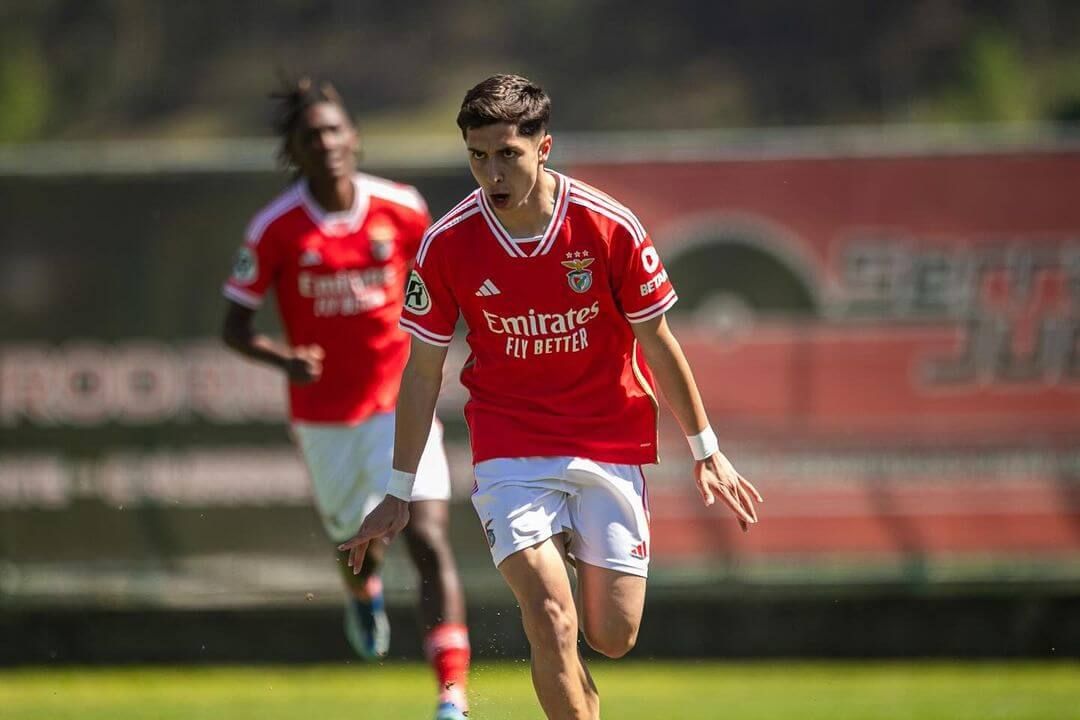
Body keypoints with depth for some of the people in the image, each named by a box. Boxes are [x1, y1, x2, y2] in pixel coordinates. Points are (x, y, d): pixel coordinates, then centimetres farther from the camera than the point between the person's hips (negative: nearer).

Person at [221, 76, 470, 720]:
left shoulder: (401, 208, -7)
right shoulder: (275, 229, -11)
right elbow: (236, 327, -6)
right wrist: (284, 359, -25)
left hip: (401, 401, -1)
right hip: (324, 415, 1)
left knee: (428, 538, -16)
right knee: (357, 539, 17)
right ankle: (364, 594, 58)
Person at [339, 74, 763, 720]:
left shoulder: (610, 228, -12)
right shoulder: (447, 244, -10)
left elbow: (659, 345, 1)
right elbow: (423, 370, 1)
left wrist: (706, 453, 6)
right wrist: (399, 494, 4)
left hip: (611, 444, 1)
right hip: (510, 446, -1)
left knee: (614, 636, 2)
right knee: (552, 620, -20)